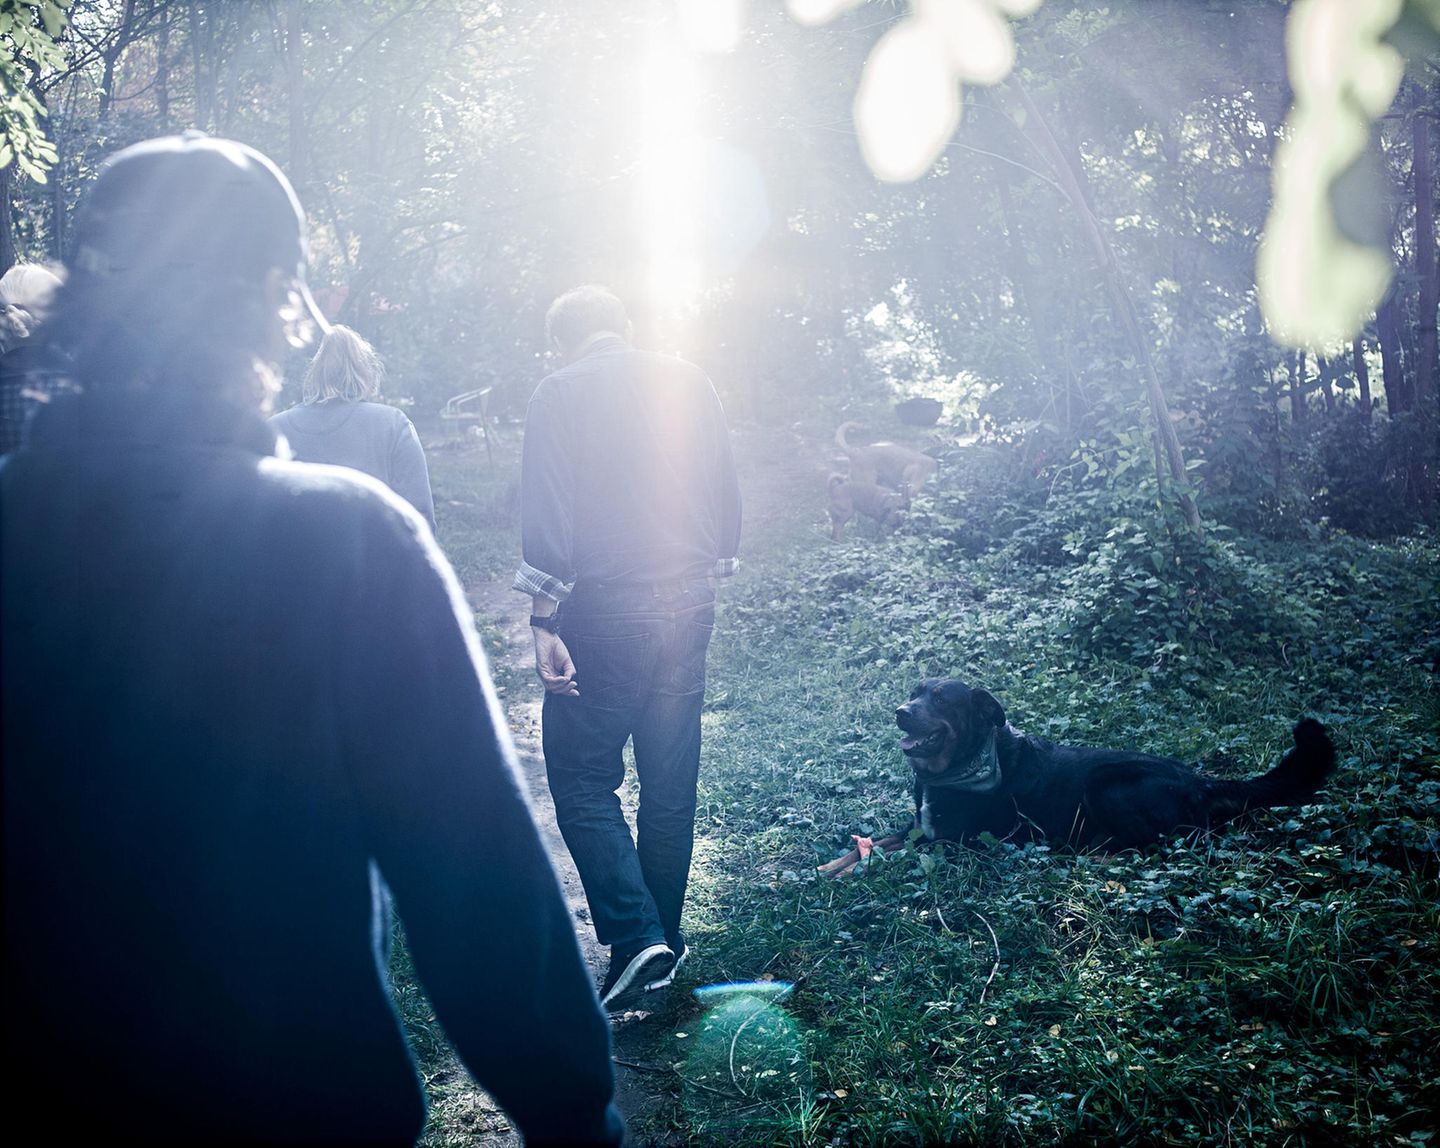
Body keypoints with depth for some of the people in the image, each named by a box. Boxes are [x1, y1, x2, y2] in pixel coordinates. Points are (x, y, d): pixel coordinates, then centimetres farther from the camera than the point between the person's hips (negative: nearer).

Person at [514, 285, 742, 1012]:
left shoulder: (561, 392, -5)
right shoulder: (690, 382, 8)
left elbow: (548, 515, -12)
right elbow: (727, 494, 9)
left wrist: (544, 623, -12)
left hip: (604, 610, -5)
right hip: (689, 602, 5)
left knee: (582, 774, 4)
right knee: (671, 781, 13)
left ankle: (635, 934, -7)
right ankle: (665, 936, 23)